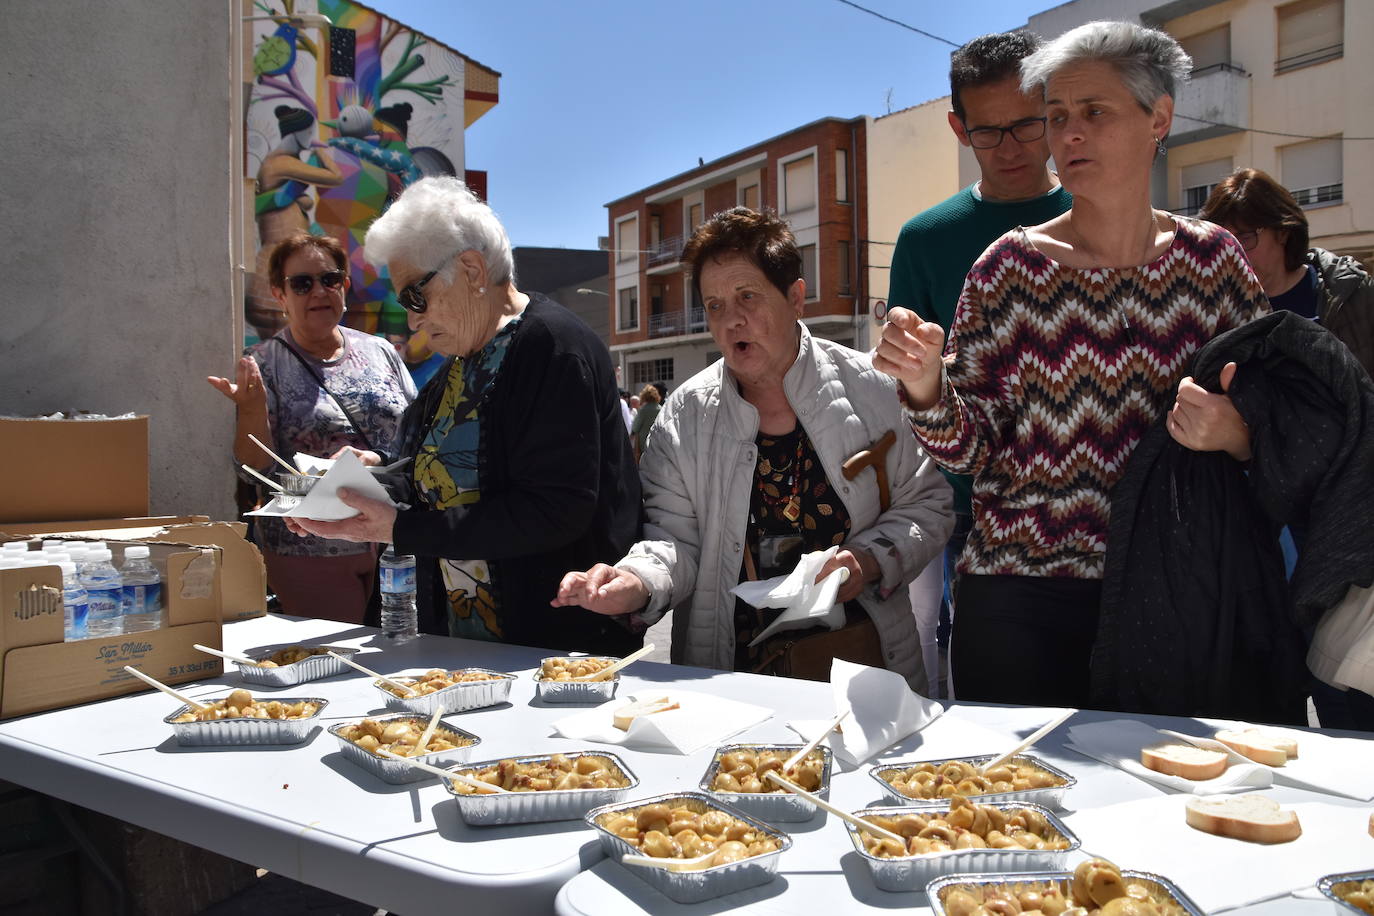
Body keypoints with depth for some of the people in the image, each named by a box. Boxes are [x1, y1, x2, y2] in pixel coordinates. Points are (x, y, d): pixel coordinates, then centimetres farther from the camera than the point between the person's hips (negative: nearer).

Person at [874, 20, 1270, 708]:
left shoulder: (1211, 258, 1)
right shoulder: (1011, 265, -4)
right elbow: (967, 451, -5)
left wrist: (1235, 436, -16)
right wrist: (925, 387, -25)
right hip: (1019, 603, -2)